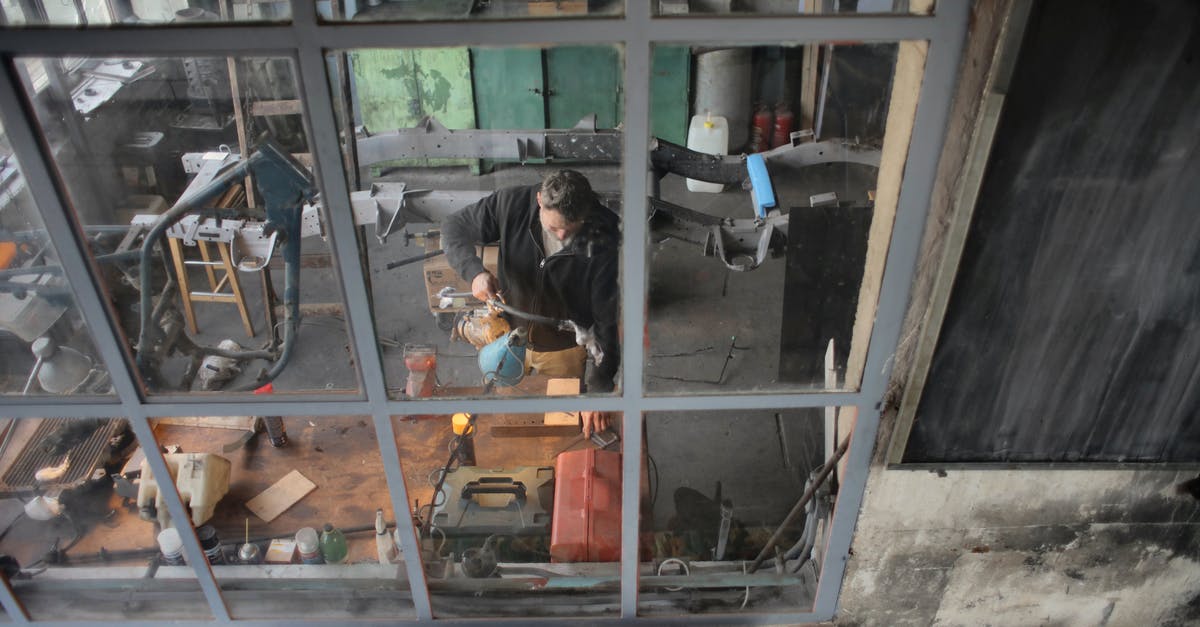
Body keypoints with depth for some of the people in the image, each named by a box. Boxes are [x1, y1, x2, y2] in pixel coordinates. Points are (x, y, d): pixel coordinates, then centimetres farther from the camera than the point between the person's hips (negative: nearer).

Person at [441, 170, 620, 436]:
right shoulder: (513, 204, -25)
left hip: (566, 348, -2)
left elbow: (609, 318, -26)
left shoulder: (604, 240, -29)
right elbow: (454, 227, -12)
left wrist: (598, 389, -33)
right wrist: (474, 271, -33)